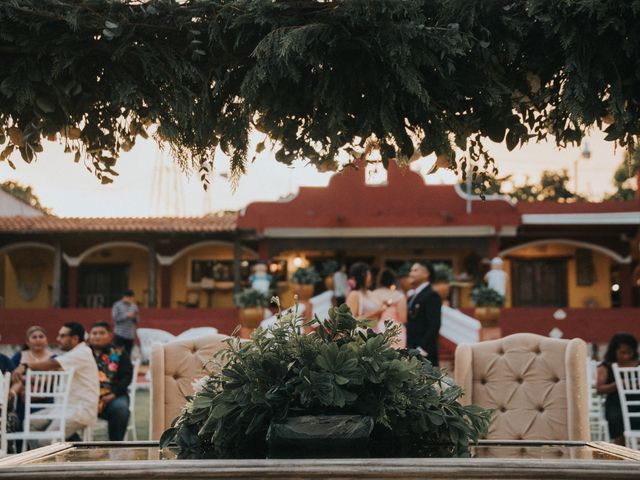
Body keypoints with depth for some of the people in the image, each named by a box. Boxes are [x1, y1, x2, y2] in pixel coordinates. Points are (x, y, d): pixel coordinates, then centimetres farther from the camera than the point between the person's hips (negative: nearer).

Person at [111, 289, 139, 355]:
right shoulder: (117, 305, 0)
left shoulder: (134, 306, 10)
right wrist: (126, 315, -13)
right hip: (120, 334, -3)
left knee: (128, 354, 1)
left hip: (131, 335, 4)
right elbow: (114, 318, -7)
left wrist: (135, 317, -10)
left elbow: (137, 321, 12)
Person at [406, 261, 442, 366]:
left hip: (424, 353, -8)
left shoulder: (432, 295, -8)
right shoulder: (413, 297, 19)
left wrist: (422, 348, -19)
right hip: (411, 351, 8)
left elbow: (434, 325, -16)